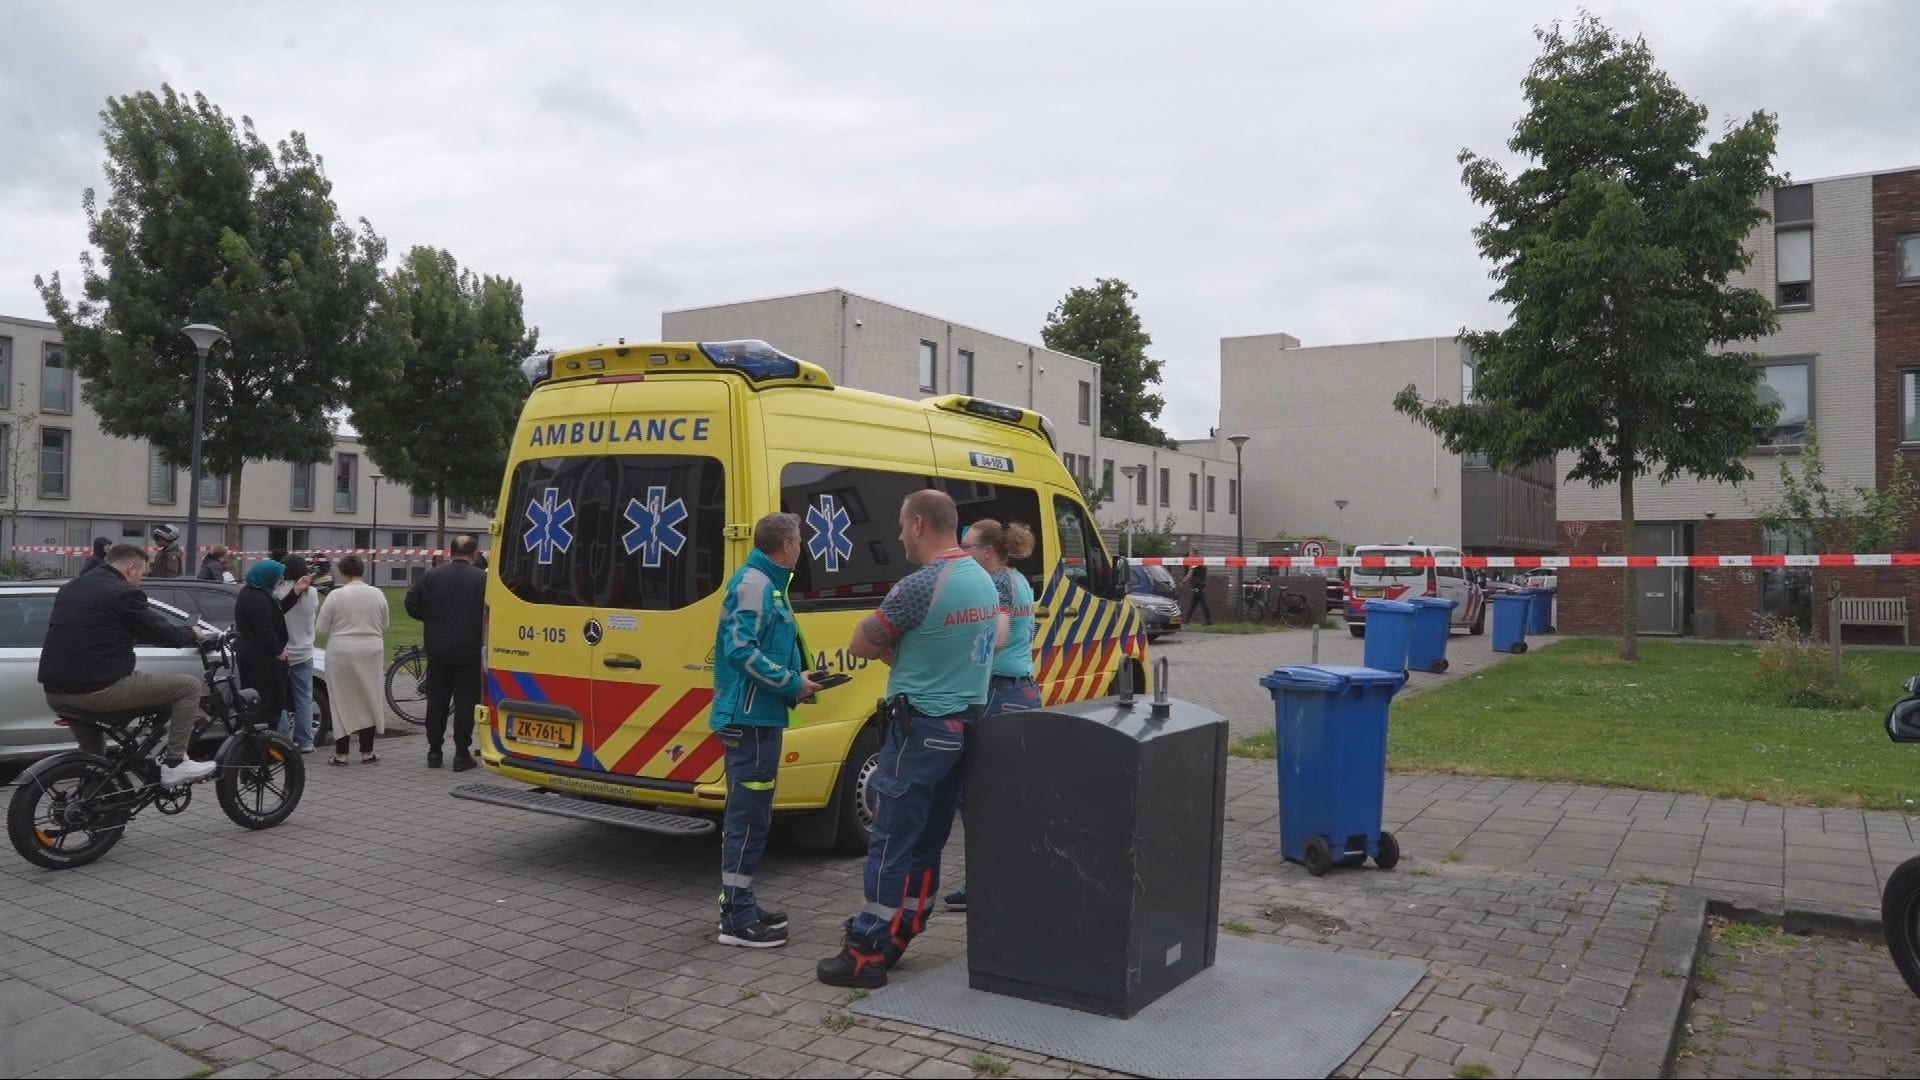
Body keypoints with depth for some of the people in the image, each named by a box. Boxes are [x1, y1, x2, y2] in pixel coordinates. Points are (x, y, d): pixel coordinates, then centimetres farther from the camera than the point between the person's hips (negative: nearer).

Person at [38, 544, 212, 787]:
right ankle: (174, 764, 0)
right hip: (96, 689, -9)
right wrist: (191, 633, 15)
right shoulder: (124, 592, -8)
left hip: (54, 691, 9)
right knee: (189, 686, 0)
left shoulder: (70, 588, 17)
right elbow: (164, 634, -5)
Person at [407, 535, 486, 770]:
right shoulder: (482, 578, -7)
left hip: (437, 650, 3)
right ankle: (461, 754, 1)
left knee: (436, 700, 11)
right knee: (465, 700, 2)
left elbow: (412, 604, 1)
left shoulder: (432, 575, 1)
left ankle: (434, 751, 16)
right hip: (468, 651, -3)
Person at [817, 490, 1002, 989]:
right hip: (964, 725, 9)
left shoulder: (920, 585, -19)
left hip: (921, 729, -9)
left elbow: (860, 646, -9)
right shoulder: (983, 579, 9)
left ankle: (866, 953, 6)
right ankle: (897, 937, 23)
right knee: (927, 841, 14)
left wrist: (892, 648, 9)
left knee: (891, 841, -1)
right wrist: (902, 651, 3)